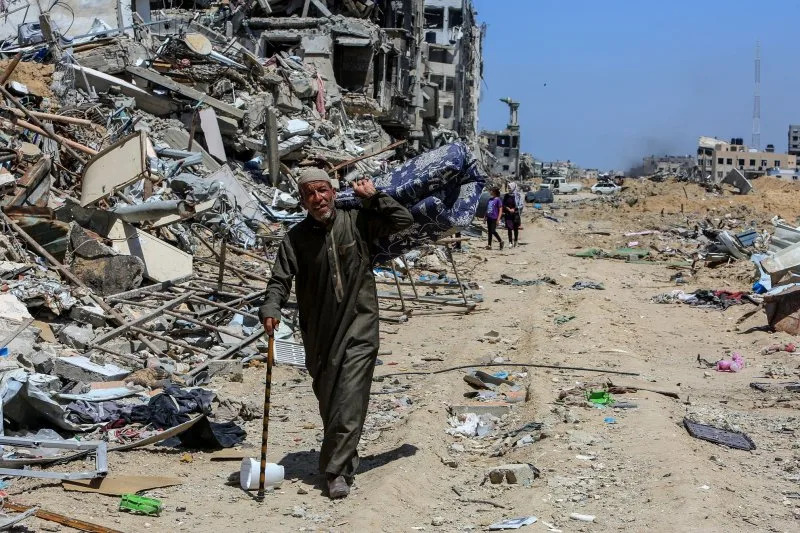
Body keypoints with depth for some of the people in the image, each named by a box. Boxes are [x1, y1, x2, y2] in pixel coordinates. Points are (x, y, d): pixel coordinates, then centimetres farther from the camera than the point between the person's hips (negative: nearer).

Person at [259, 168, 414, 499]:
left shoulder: (357, 222, -2)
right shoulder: (296, 238, -1)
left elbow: (403, 220, -1)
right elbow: (280, 279, -6)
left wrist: (372, 197, -7)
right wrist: (271, 309, -24)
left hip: (358, 327, -2)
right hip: (318, 332, 3)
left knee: (349, 400, -12)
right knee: (327, 401, 15)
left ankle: (336, 470, -10)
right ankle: (342, 459, 37)